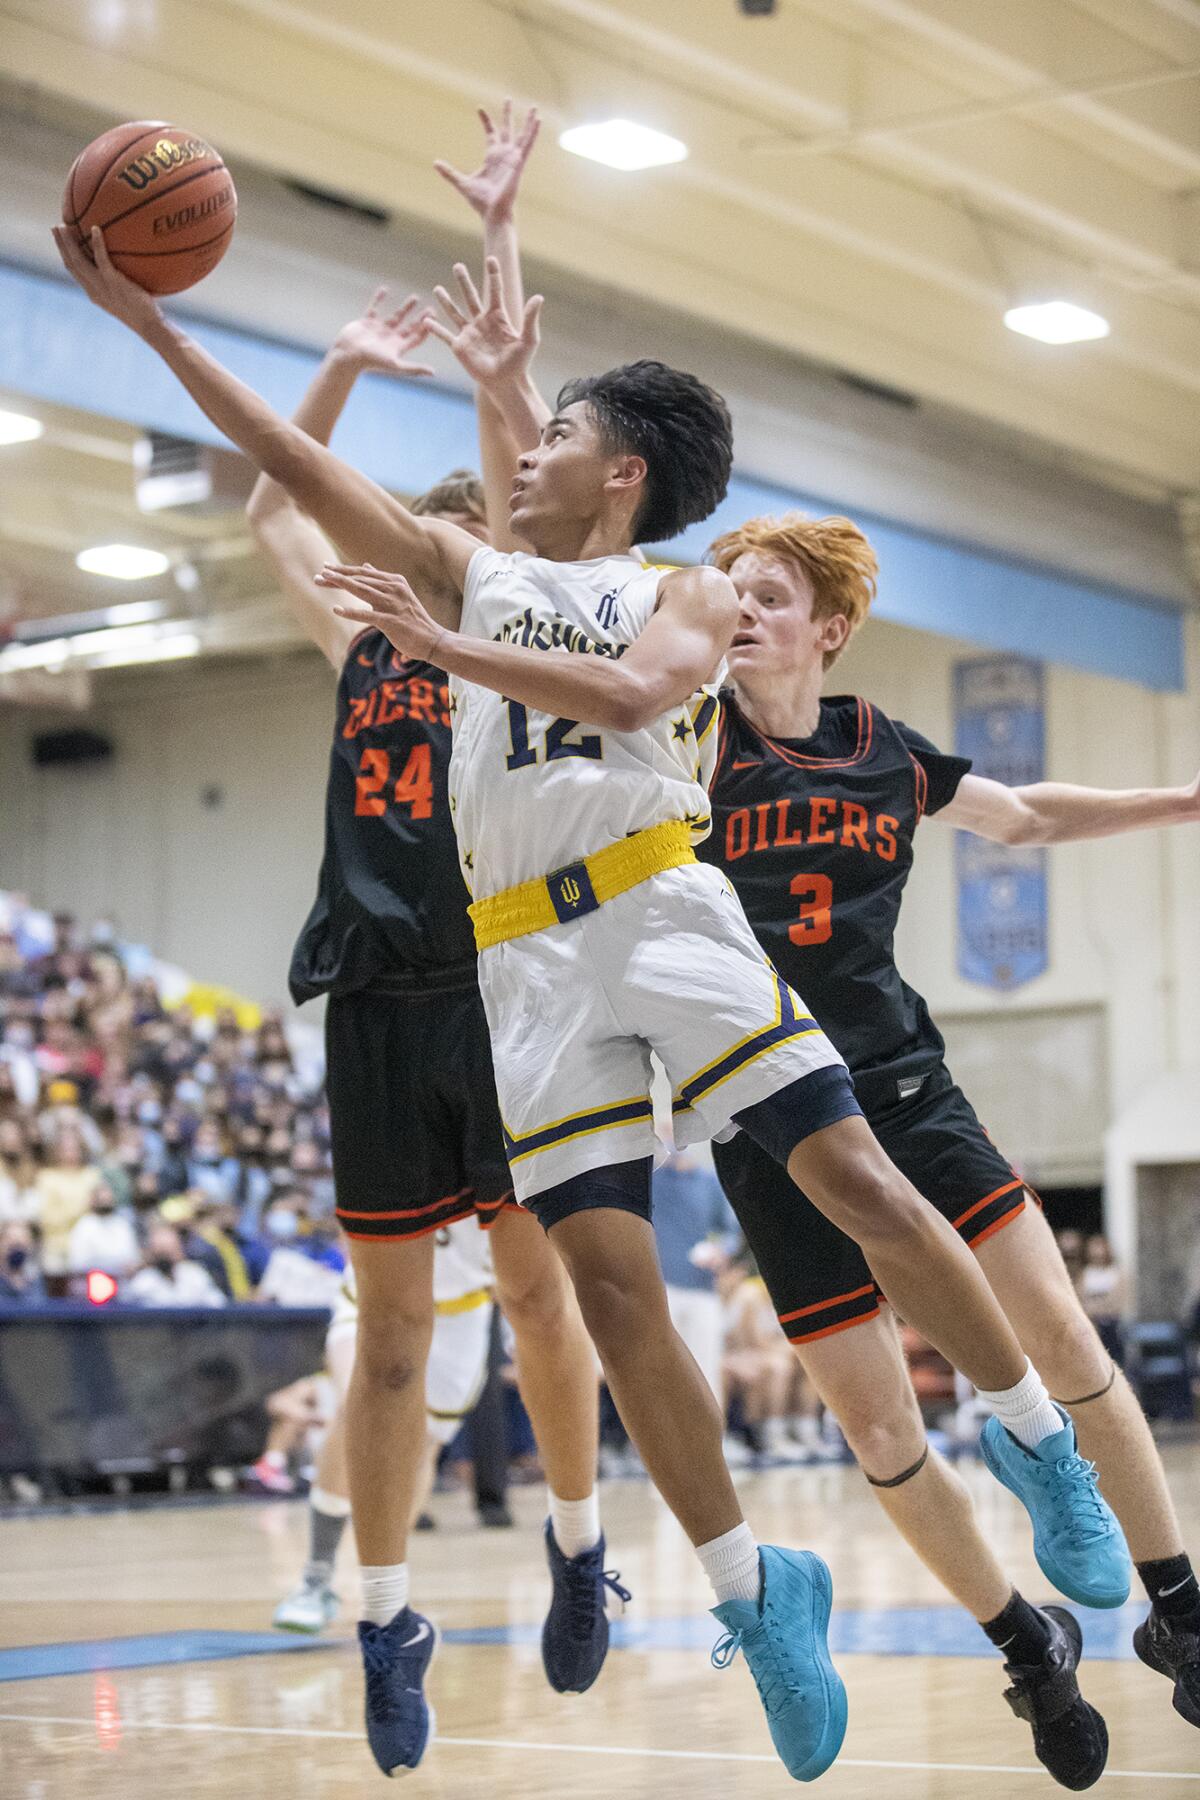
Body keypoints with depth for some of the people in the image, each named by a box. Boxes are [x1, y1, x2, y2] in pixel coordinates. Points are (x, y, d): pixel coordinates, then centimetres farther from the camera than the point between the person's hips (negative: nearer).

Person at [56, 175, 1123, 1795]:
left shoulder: (688, 597, 10)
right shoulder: (470, 571, 20)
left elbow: (627, 695, -13)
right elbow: (295, 463, 15)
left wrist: (448, 648, -21)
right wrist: (149, 322, 11)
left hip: (660, 906, -3)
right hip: (529, 959, 3)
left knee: (858, 1180, -12)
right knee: (609, 1280, -5)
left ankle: (1036, 1436, 7)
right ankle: (753, 1586, 6)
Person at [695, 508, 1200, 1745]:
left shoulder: (883, 751, 5)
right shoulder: (701, 739, -4)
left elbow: (1022, 815, 23)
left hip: (909, 1095, 2)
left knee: (1064, 1341, -5)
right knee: (881, 1436, -1)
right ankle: (1027, 1649, 20)